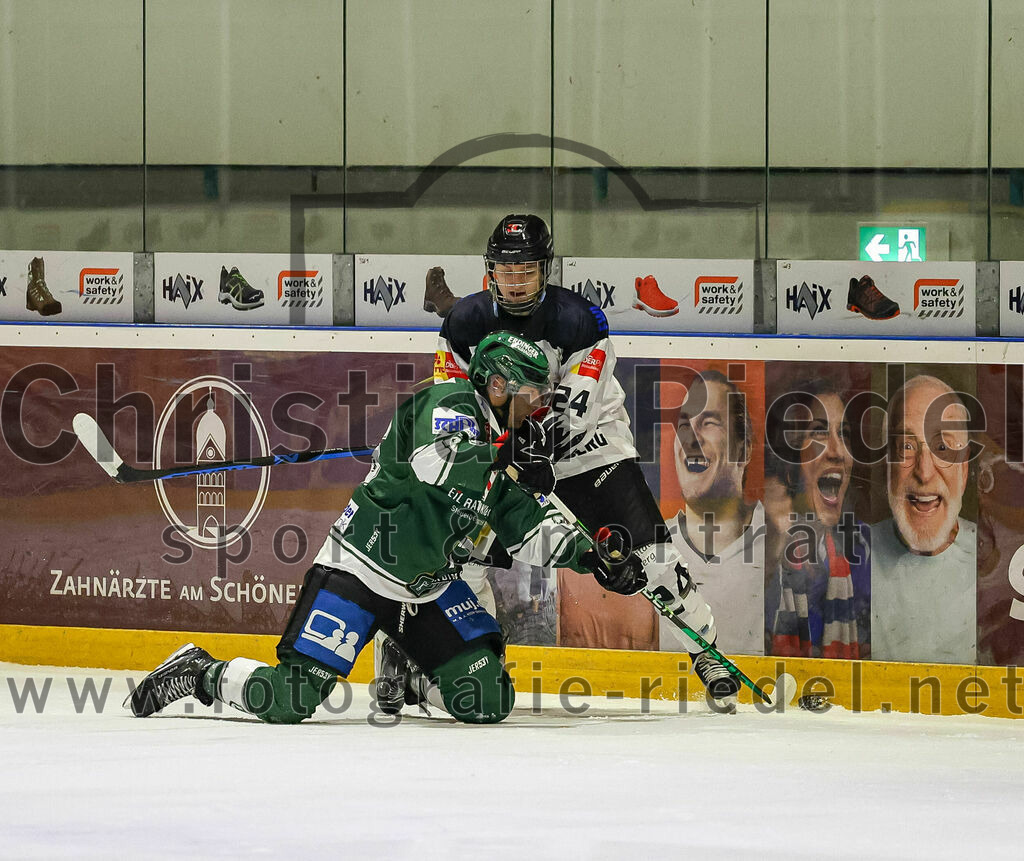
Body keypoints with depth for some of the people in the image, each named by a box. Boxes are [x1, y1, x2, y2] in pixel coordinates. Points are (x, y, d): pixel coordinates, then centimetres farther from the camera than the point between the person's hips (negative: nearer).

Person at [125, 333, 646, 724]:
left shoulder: (501, 448, 16)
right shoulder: (449, 405, -10)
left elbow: (527, 528, 18)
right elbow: (442, 467, -31)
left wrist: (592, 558, 8)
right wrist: (510, 466, -21)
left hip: (428, 586, 8)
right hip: (360, 569, -8)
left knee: (486, 700, -6)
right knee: (290, 700, -16)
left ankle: (423, 685, 26)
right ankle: (199, 673, 10)